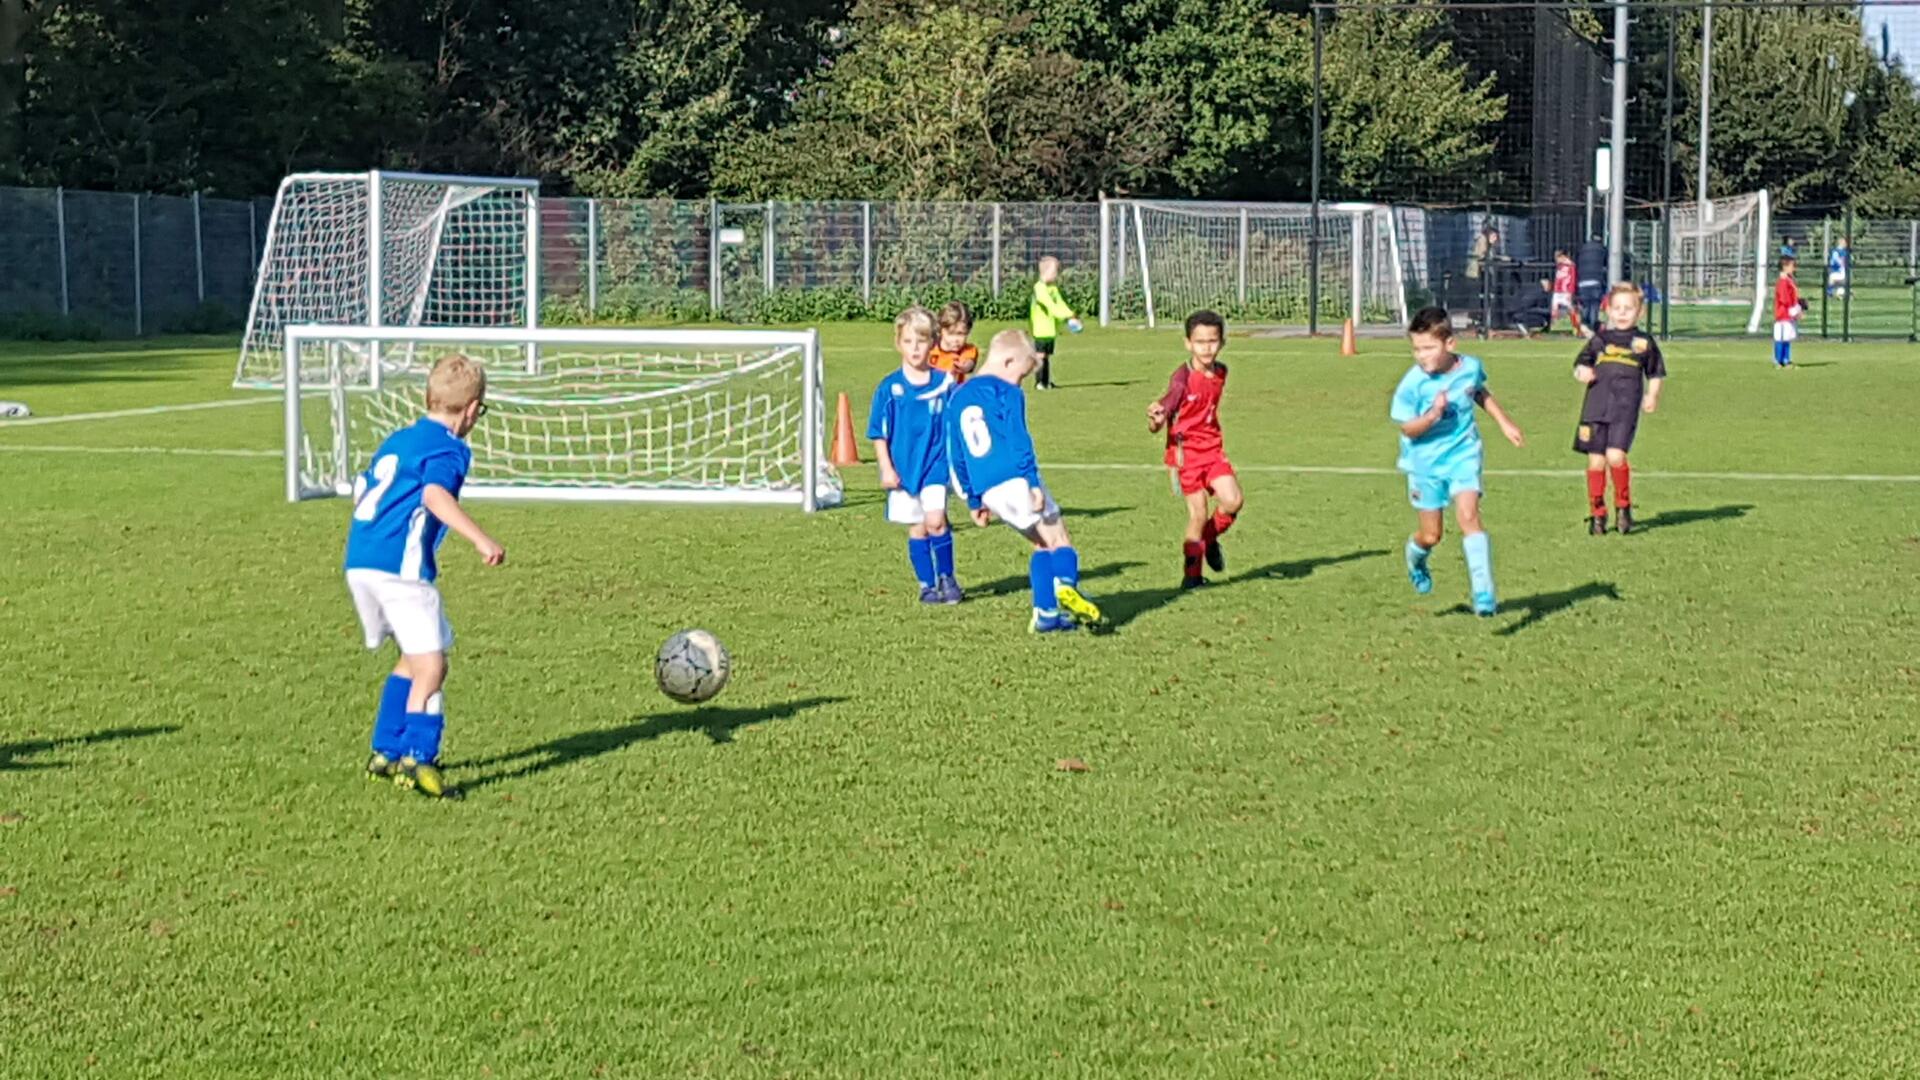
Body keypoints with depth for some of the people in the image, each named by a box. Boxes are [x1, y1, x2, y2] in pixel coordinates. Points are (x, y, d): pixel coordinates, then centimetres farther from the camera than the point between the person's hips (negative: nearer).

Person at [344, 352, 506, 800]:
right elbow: (435, 495, -25)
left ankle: (385, 752, 23)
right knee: (430, 665, -6)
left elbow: (360, 490, 26)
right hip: (401, 567, -9)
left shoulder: (397, 439, 20)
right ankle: (417, 758, -18)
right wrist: (481, 540, -32)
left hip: (359, 562, 9)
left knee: (413, 660, 21)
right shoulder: (449, 449, -6)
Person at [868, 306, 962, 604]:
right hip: (903, 467, 1)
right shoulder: (890, 387, -2)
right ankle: (928, 585, 18)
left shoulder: (943, 383, -1)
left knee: (935, 520, -15)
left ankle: (947, 578, 3)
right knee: (917, 528, 7)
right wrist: (886, 468, -4)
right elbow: (879, 434, 2)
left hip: (936, 464, -1)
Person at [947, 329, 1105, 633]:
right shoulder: (1007, 392, 0)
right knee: (1059, 539, -4)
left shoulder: (957, 399, 21)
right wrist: (1033, 481, -15)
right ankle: (1066, 584, -32)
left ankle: (1046, 612, 9)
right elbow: (1018, 439, -12)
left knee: (1042, 543, 17)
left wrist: (974, 501, 27)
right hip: (1016, 479, -6)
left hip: (988, 491, 6)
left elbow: (957, 457, 23)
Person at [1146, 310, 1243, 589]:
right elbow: (1156, 424, -17)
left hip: (1212, 449, 5)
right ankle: (1191, 574, 9)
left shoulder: (1221, 372, 5)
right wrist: (1155, 419, -38)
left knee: (1233, 501, -12)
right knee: (1198, 514, -8)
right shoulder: (1183, 378, -15)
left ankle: (1209, 539, 19)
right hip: (1187, 451, -5)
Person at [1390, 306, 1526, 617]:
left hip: (1463, 455, 1)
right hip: (1425, 463, -1)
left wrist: (1504, 422, 23)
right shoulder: (1412, 383, -18)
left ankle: (1484, 595, -17)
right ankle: (1416, 556, 46)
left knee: (1468, 516, -18)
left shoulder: (1470, 367, -7)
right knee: (1431, 536, 6)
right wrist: (1433, 416, -32)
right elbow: (1407, 428, -14)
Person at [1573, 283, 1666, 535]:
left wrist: (1652, 395, 3)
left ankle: (1623, 506, 4)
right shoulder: (1599, 338, 11)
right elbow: (1580, 365, 17)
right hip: (1596, 408, 2)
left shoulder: (1644, 341, 9)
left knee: (1615, 456, -17)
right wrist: (1582, 373, -5)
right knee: (1596, 461, 2)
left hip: (1626, 409, -2)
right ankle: (1596, 514, 14)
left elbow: (1656, 373, 18)